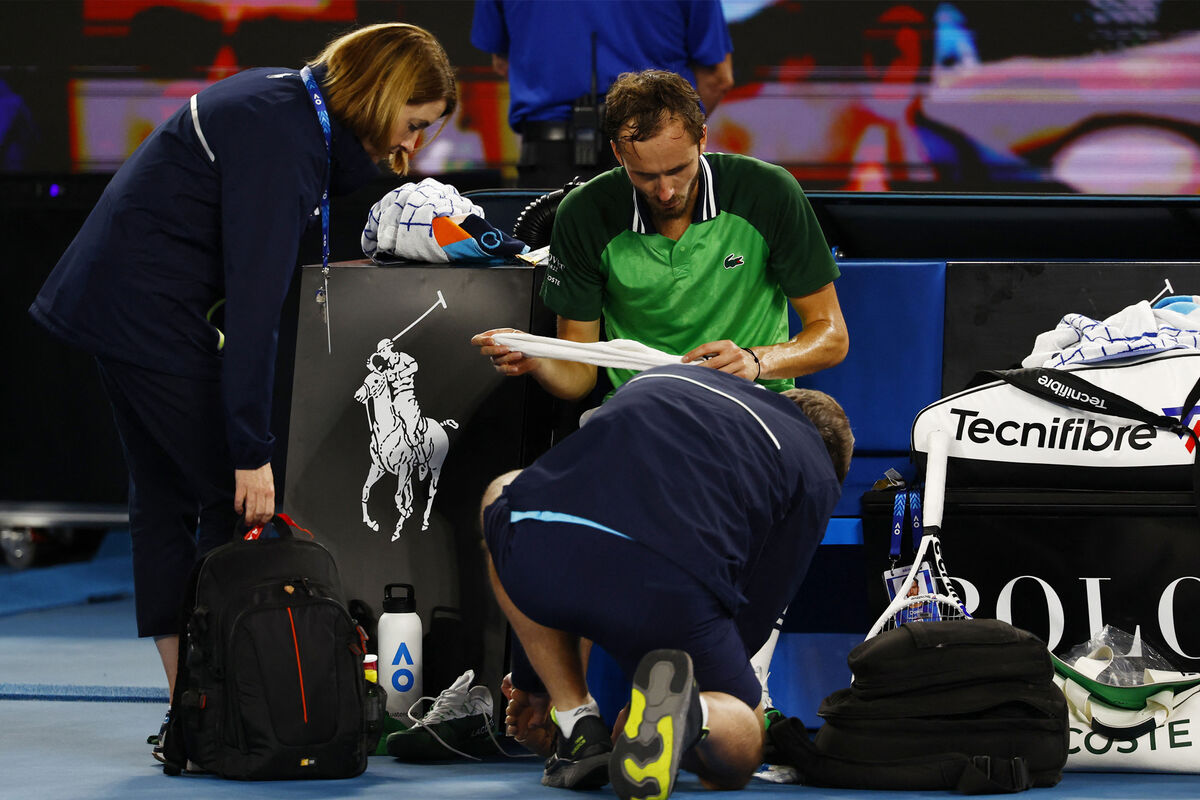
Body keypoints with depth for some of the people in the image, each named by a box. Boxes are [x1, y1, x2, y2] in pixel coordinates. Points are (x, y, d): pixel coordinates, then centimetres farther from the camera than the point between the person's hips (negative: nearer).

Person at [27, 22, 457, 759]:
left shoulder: (298, 106, 5)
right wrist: (252, 450, -26)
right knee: (233, 501, -7)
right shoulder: (277, 133, -23)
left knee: (164, 496, 10)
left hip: (115, 301, 10)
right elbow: (255, 299, -26)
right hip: (149, 308, -10)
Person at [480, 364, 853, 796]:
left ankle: (580, 730, 27)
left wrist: (531, 677, 50)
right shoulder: (817, 472, 24)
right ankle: (688, 713, -10)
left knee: (504, 494, 41)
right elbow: (754, 616, 21)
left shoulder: (663, 377, 37)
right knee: (737, 755, 29)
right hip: (668, 591, -2)